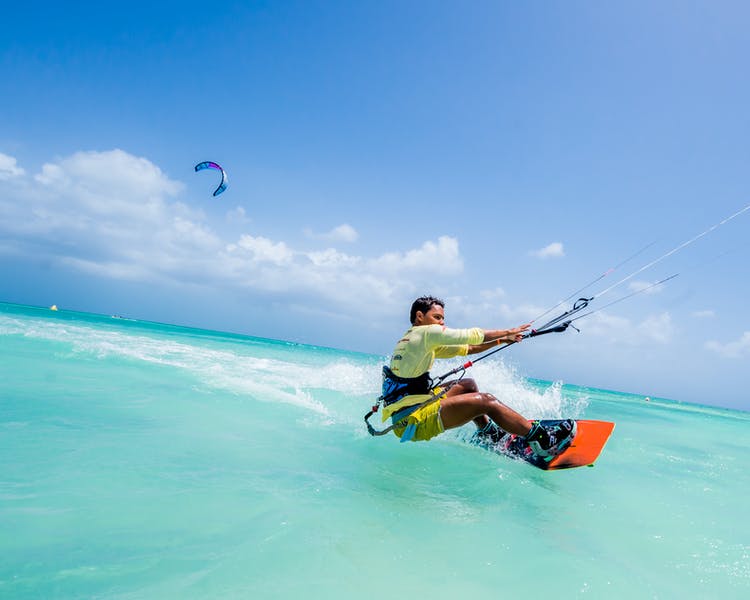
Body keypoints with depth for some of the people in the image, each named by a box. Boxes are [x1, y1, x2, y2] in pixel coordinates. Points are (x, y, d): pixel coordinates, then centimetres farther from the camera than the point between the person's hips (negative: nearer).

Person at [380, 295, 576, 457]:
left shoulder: (426, 344, 19)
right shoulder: (425, 332, -10)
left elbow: (466, 348, 19)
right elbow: (471, 336, -9)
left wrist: (502, 340, 14)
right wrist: (508, 332, 5)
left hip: (410, 410, 10)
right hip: (412, 421, -10)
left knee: (468, 385, 21)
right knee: (486, 401, -14)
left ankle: (486, 433, 24)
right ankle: (541, 440, -11)